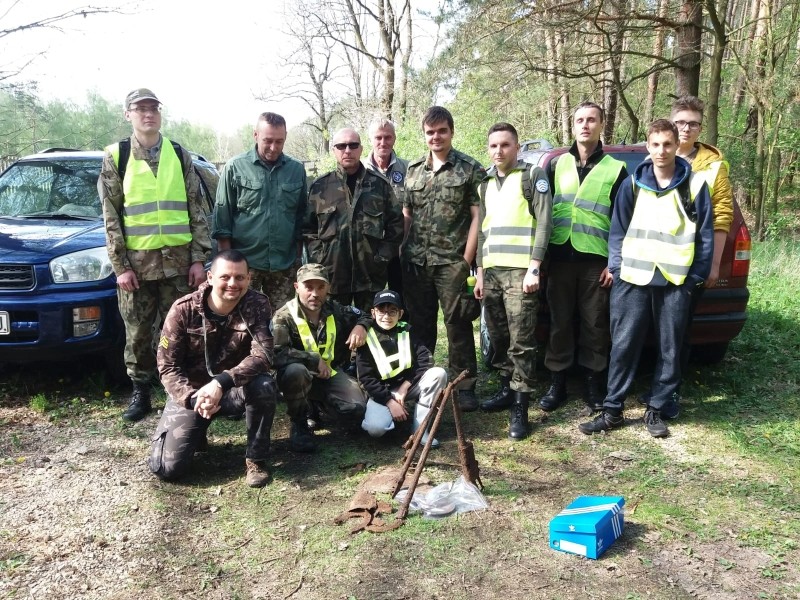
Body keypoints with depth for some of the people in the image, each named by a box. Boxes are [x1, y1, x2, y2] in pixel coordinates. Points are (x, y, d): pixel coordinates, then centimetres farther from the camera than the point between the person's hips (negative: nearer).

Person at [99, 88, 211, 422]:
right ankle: (140, 392, 22)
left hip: (178, 258, 1)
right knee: (138, 333, 7)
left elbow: (197, 210, 6)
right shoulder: (115, 157, 3)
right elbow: (111, 216, 1)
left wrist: (199, 258, -2)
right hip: (136, 260, 0)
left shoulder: (180, 155, 7)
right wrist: (120, 265, -6)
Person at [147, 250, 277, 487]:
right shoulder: (183, 310, -16)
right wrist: (193, 398, -30)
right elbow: (167, 366, -12)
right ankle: (197, 431, 22)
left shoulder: (257, 305, -15)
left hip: (235, 388, 0)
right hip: (190, 391, 0)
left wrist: (221, 382, -40)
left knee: (264, 386, -34)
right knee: (167, 468, -13)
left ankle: (255, 458, -10)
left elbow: (262, 355, -26)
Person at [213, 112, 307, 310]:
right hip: (244, 263, -2)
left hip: (285, 265, 3)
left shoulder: (297, 169, 6)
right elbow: (222, 216, -1)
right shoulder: (235, 167, -3)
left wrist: (298, 256, 11)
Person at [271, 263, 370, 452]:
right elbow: (276, 354, -33)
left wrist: (361, 326, -7)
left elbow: (362, 316, 17)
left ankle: (314, 405, 14)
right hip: (300, 378, -4)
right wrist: (315, 360, -28)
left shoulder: (335, 310, -2)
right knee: (294, 370, -40)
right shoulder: (284, 317, -18)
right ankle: (299, 425, -11)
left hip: (330, 374, 4)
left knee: (357, 411, -19)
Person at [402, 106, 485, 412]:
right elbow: (406, 215, 14)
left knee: (457, 323, 0)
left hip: (451, 261, -4)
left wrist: (467, 259, -9)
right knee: (419, 323, 12)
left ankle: (464, 384, 11)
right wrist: (402, 253, 6)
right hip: (415, 261, 4)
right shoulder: (413, 169, 12)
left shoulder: (470, 169, 0)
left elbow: (477, 216, -4)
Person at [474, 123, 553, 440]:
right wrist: (480, 272, 14)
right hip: (492, 271, 6)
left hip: (520, 270, -6)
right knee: (498, 337, 9)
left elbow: (544, 223, -5)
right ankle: (507, 389, 24)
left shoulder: (533, 176, 3)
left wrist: (534, 268, -13)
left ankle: (520, 406, -2)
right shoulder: (486, 183, 20)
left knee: (521, 341, -6)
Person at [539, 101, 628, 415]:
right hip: (560, 257, 2)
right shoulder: (556, 165, 12)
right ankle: (557, 383, 14)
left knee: (594, 324, 4)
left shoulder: (615, 169, 6)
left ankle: (593, 383, 16)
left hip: (596, 260, -1)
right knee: (560, 322, 5)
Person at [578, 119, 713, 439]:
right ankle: (612, 410, 10)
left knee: (670, 350, 7)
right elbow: (618, 230, 8)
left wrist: (696, 277, 1)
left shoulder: (694, 186, 4)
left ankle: (655, 410, 21)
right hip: (632, 279, 0)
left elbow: (706, 235, 5)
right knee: (623, 346, 0)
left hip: (676, 282, 0)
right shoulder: (632, 185, 6)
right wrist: (616, 266, -1)